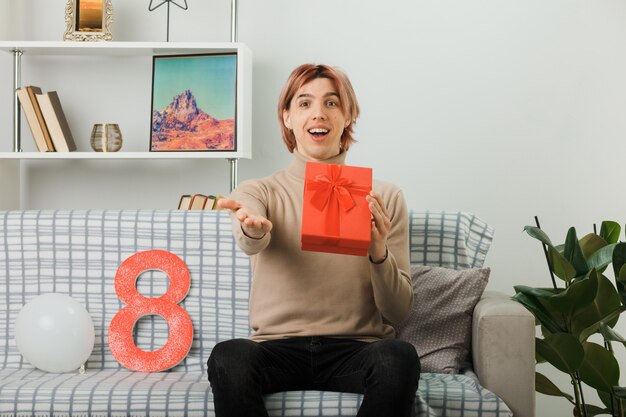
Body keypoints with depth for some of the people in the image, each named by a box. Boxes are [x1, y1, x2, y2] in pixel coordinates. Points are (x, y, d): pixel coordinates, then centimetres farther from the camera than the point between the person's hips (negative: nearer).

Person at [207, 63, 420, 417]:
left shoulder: (384, 197, 7)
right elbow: (251, 242, -18)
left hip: (356, 350, 1)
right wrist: (254, 228, -42)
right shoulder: (258, 192, 7)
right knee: (227, 357, -32)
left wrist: (379, 253, -17)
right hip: (278, 348, 0)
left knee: (399, 356, -32)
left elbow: (398, 313, 3)